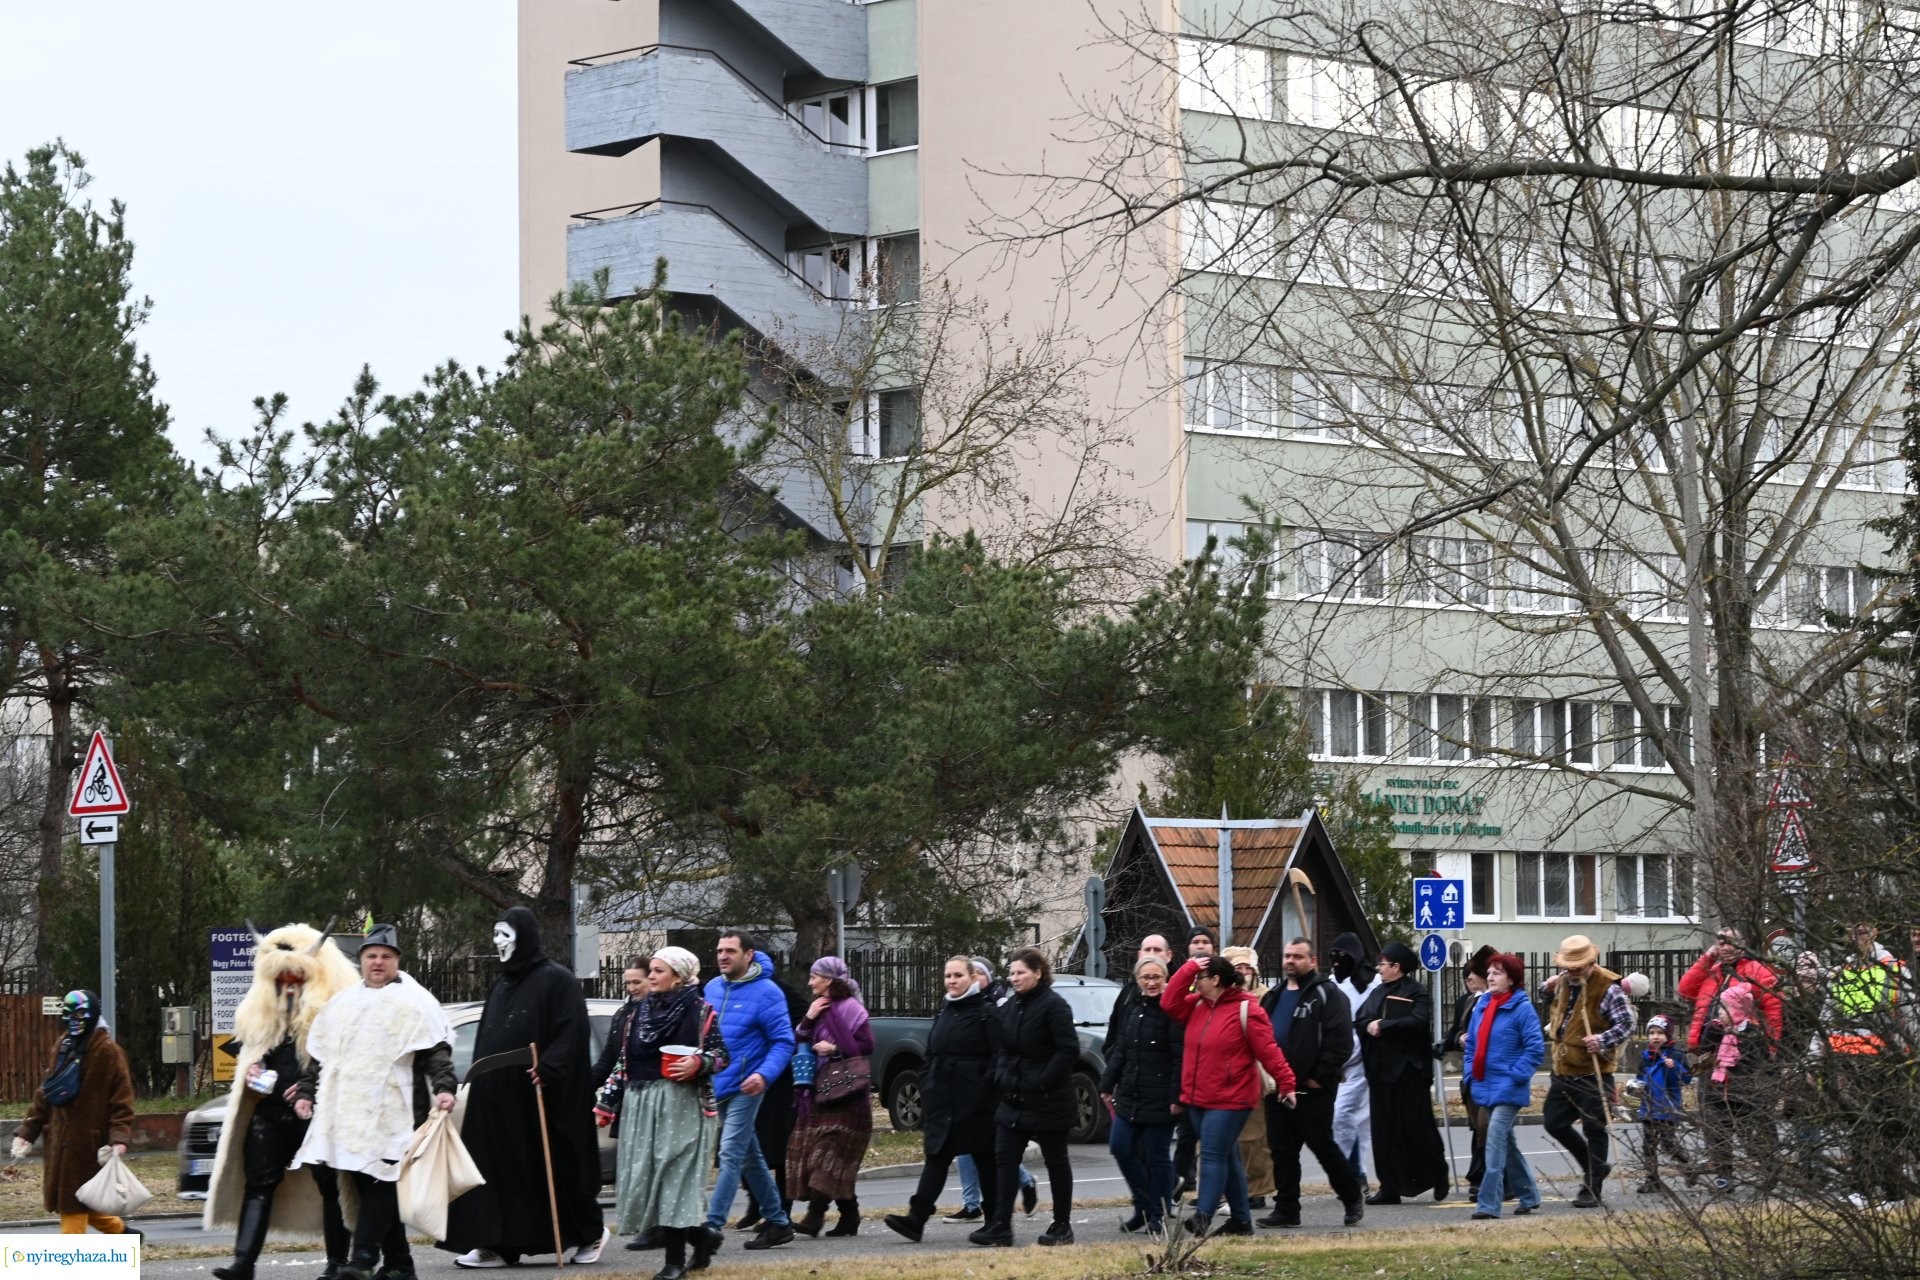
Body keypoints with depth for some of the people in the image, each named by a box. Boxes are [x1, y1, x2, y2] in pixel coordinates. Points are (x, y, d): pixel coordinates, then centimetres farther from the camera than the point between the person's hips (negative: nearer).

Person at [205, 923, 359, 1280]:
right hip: (268, 1107, 5)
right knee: (258, 1182, -3)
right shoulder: (262, 1002, 15)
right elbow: (245, 1043, 27)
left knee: (330, 1184, 2)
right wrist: (249, 1068, 6)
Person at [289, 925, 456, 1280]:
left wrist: (443, 1088, -18)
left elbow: (436, 1052, -5)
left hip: (392, 1113, -6)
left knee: (379, 1182, -14)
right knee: (366, 1185, 6)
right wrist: (306, 1093, 18)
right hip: (347, 1113, 6)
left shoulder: (415, 1002, 3)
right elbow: (318, 1055, 25)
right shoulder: (341, 1004, 21)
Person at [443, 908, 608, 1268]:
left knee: (556, 1167, 1)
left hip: (537, 1093, -7)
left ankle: (590, 1232, 18)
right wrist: (473, 1078, 13)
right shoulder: (500, 987, 18)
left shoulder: (557, 980, -6)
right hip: (496, 1096, 7)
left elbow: (572, 1033, -15)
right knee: (497, 1168, 0)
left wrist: (547, 1069, -26)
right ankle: (496, 1244, 0)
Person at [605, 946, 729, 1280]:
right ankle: (701, 1237, 20)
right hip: (640, 1103, 6)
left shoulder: (700, 1012, -1)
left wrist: (698, 1064, -20)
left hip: (681, 1105, -6)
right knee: (644, 1177, 2)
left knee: (675, 1177, -10)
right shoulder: (639, 1012, 15)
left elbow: (721, 1054, -2)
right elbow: (625, 1061, 18)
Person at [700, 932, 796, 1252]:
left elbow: (783, 1042, -12)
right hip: (717, 1087, 8)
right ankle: (777, 1221, 23)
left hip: (745, 1087, -8)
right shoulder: (712, 989, 9)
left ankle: (713, 1223, -20)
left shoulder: (766, 992, -11)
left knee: (731, 1154, -15)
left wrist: (764, 1074, -26)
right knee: (750, 1158, 14)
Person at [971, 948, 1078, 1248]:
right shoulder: (1009, 1008, 11)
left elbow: (1069, 1050, -19)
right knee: (1005, 1158, -1)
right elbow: (1001, 1049, 19)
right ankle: (1000, 1226, -3)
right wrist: (1001, 1076, 2)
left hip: (1048, 1100, -7)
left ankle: (1062, 1227, 13)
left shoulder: (1053, 1006, -13)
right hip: (1013, 1098, 7)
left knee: (1056, 1161, 5)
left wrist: (1043, 1082, -20)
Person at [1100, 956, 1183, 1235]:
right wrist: (1107, 1085, 14)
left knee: (1157, 1156, 0)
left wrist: (1176, 1097, -18)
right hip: (1130, 1095, 7)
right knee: (1120, 1147, 4)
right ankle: (1144, 1208, 19)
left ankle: (1158, 1216, 11)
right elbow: (1119, 1051, 18)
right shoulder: (1133, 1010, 13)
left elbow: (1180, 1058, -14)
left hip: (1159, 1099, -7)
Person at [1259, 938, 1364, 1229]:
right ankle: (1286, 1210, 11)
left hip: (1312, 1088, -7)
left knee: (1323, 1146, -1)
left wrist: (1321, 1077, -16)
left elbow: (1340, 1041, -14)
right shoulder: (1274, 997, 17)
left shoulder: (1326, 995, -7)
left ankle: (1352, 1197, 16)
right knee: (1282, 1150, 7)